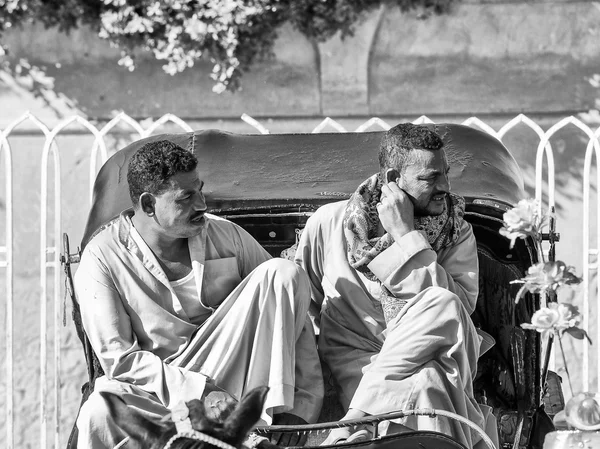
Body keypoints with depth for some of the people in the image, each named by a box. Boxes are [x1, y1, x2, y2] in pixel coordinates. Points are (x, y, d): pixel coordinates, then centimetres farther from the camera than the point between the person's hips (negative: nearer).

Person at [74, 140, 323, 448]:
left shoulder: (226, 237, 1)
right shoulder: (100, 258, -6)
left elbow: (293, 321, 1)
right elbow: (119, 358, -12)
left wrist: (303, 408, -10)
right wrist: (201, 392, -21)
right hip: (158, 393, -3)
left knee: (283, 272, -14)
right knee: (99, 415, -37)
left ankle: (275, 412, -21)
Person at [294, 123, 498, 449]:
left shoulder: (457, 233, 7)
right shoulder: (330, 223, 6)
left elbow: (457, 309, -11)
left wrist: (406, 236, -12)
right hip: (355, 360, -3)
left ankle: (354, 421, -36)